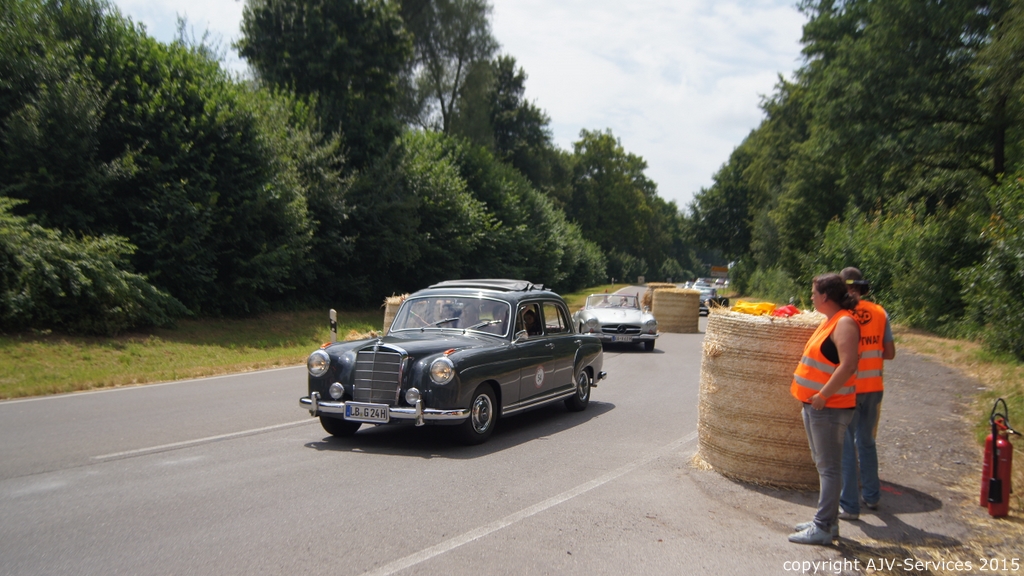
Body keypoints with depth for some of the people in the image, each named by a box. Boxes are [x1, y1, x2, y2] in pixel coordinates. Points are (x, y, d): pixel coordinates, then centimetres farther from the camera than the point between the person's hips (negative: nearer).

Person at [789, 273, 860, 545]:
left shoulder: (844, 323, -17)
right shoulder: (830, 321, 14)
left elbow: (848, 365, -26)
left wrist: (823, 395, -24)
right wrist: (802, 384, 16)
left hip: (830, 407, -10)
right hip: (814, 404, 10)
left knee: (829, 467, -3)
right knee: (823, 464, 17)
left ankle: (823, 527, 3)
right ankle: (827, 520, 27)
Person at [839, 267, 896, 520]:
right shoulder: (880, 313, 2)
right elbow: (890, 353, 5)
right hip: (873, 387, 5)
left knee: (847, 446, 4)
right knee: (867, 442, 20)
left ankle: (849, 505, 7)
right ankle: (871, 495, 33)